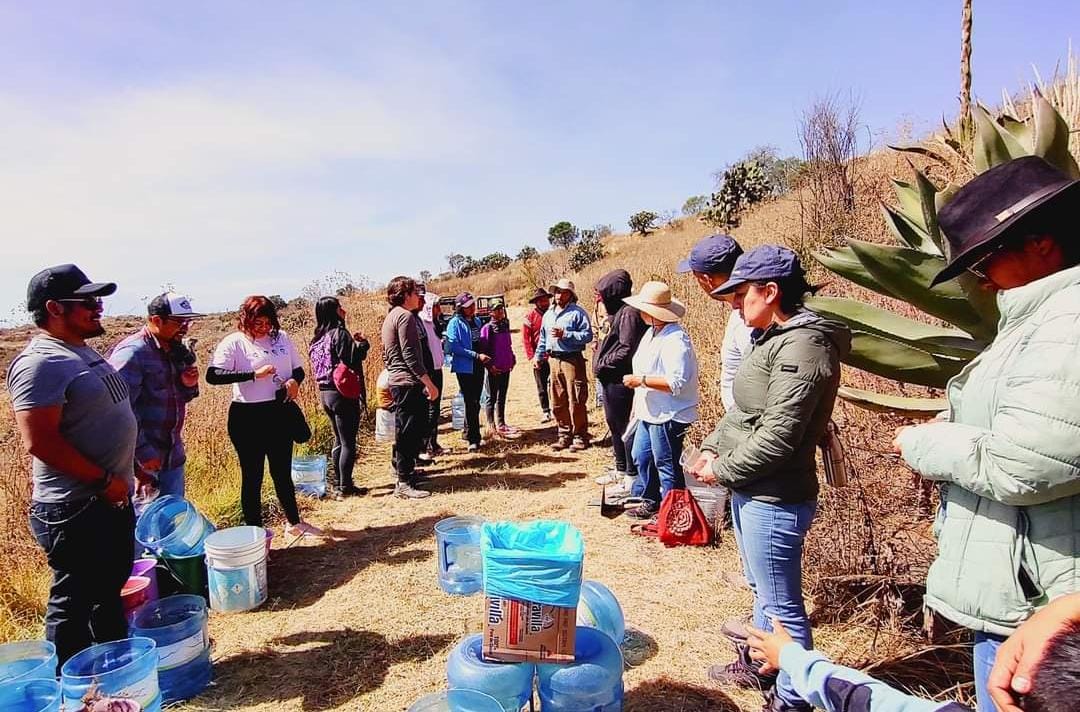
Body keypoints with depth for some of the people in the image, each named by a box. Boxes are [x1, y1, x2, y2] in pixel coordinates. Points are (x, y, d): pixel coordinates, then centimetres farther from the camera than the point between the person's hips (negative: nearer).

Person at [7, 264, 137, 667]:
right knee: (75, 602, 6)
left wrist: (129, 467, 18)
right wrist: (104, 480, -21)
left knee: (111, 589, 22)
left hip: (112, 500, 10)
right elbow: (39, 441, -26)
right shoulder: (40, 363, -19)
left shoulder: (84, 352, 11)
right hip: (75, 510, -10)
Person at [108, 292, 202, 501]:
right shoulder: (132, 353, -18)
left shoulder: (176, 350, 9)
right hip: (144, 459, -8)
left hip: (173, 454, 8)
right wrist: (143, 452, -22)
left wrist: (189, 385, -2)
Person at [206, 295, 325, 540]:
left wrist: (294, 381, -10)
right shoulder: (234, 343, -9)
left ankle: (294, 524, 31)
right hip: (247, 417, -5)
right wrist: (253, 374, -28)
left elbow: (298, 369, 13)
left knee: (283, 472, 17)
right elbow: (212, 375, -22)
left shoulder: (282, 338, 6)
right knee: (252, 476, 6)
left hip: (279, 414, 5)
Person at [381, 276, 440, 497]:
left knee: (405, 430, 20)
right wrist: (429, 382, -20)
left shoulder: (390, 317, 18)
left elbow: (386, 354, 22)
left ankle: (404, 469, 32)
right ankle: (404, 483, -4)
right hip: (409, 382, -11)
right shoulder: (405, 316, -14)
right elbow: (410, 354, -21)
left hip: (396, 381, 11)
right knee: (409, 432, -7)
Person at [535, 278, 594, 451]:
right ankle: (565, 436, 21)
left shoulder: (578, 313, -5)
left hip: (572, 360, -7)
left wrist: (565, 335, -18)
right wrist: (538, 355, 20)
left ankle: (580, 437, 5)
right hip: (554, 360, 7)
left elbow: (588, 335, -14)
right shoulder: (548, 314, 18)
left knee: (576, 402, -4)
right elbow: (543, 337, 26)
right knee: (558, 402, 10)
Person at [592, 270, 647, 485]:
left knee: (623, 426, -3)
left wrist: (603, 364, -15)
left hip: (620, 380, -11)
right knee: (614, 424, 19)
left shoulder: (628, 313, -17)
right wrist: (600, 362, 9)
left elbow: (627, 349, -23)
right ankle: (621, 469, 32)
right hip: (610, 379, 11)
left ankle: (630, 475, 8)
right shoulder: (615, 312, 15)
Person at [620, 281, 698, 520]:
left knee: (666, 465, 2)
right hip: (650, 413, 10)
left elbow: (676, 383, -29)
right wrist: (637, 405, 21)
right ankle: (651, 502, 38)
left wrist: (640, 380, -23)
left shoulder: (675, 340, -23)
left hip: (668, 416, -10)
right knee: (641, 456, 21)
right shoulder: (652, 332, 9)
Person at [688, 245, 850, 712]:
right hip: (750, 491, 10)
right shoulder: (772, 340, 10)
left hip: (775, 500, -10)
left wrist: (723, 470, -13)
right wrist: (712, 448, 1)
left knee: (782, 606, 6)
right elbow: (741, 411, 15)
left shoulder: (802, 346, -21)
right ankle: (756, 665, 45)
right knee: (762, 592, 26)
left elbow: (777, 437, -25)